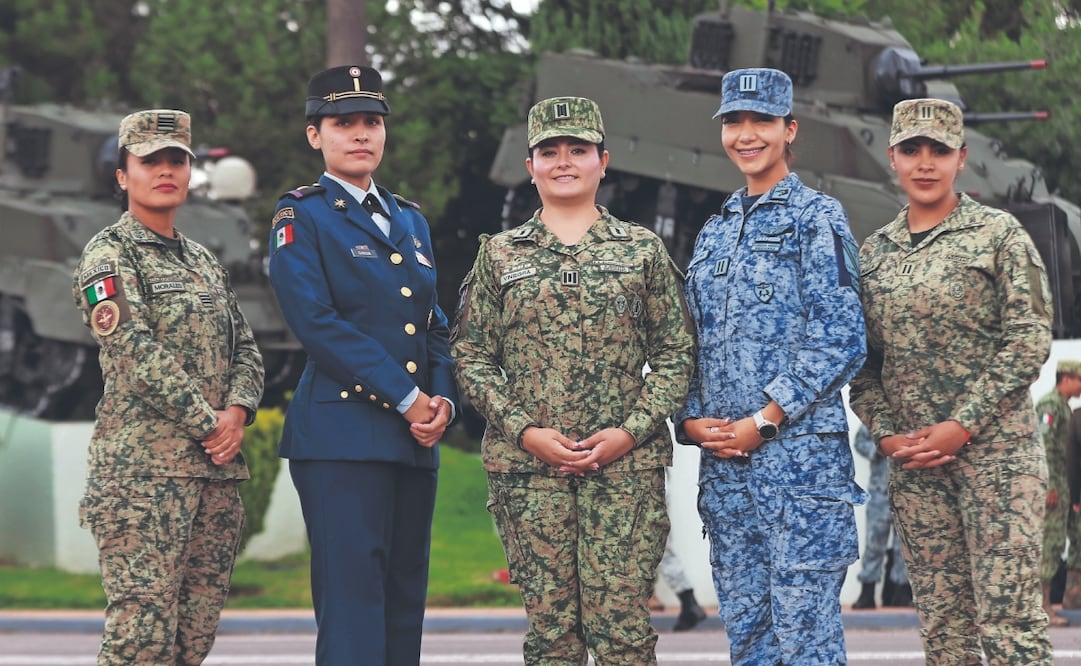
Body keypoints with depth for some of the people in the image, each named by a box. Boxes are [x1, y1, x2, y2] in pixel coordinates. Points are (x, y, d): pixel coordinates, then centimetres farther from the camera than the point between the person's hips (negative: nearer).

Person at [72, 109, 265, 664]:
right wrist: (209, 425, -13)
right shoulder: (109, 254, -2)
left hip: (217, 471, 8)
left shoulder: (202, 261, 21)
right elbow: (137, 354, -14)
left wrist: (237, 412, -3)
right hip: (144, 469, -8)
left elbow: (246, 349, 18)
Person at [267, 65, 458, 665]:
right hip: (342, 438, -7)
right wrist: (406, 398, -14)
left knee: (405, 602, 7)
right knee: (352, 607, -11)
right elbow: (316, 323, -12)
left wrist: (442, 400, 0)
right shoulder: (301, 218, -1)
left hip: (416, 440, 7)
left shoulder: (410, 220, 20)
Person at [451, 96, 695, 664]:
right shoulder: (500, 255, 10)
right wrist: (524, 431, -7)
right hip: (527, 467, 1)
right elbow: (471, 357, 7)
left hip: (626, 465, -1)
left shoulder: (643, 250, 10)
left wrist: (631, 431, -7)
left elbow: (676, 355, 7)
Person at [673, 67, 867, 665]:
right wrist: (692, 420, 0)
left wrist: (762, 421, -13)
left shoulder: (816, 217, -1)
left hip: (800, 453, -7)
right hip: (723, 462, 7)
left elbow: (839, 338, -10)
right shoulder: (713, 235, 20)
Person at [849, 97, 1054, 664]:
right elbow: (862, 361, 15)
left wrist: (962, 425, -14)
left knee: (1007, 616, -10)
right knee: (941, 619, 5)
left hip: (995, 448, -4)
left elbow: (1029, 341, -8)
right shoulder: (874, 251, 13)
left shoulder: (998, 234, -1)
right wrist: (886, 434, -2)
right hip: (911, 461, 5)